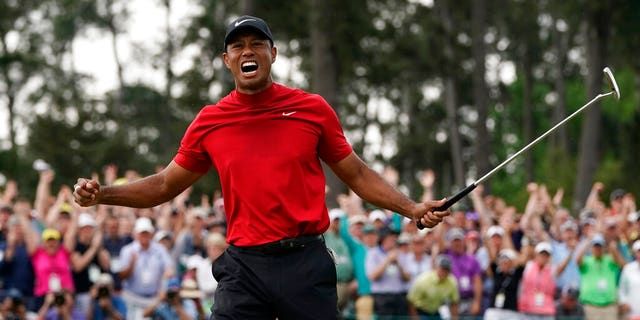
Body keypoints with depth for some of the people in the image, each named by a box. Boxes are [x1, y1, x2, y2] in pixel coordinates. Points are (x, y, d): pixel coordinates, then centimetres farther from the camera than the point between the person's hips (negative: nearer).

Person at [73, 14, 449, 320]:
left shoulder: (313, 109, 4)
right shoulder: (209, 122, 7)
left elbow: (356, 173, 13)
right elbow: (165, 186, 17)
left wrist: (412, 208, 3)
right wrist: (101, 194, 5)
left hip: (306, 263, -1)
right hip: (244, 266, 1)